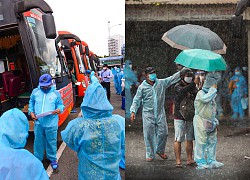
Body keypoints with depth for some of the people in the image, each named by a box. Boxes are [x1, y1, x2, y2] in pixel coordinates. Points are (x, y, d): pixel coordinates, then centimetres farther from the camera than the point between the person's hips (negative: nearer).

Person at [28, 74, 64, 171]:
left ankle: (52, 158, 28)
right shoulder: (35, 92, 3)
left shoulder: (56, 93, -1)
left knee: (52, 142, 10)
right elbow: (31, 103, 14)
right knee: (38, 141, 14)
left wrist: (59, 109, -15)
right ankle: (38, 158, 32)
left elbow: (60, 104, 6)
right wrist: (31, 112, 0)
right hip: (38, 122, 2)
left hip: (51, 123, -1)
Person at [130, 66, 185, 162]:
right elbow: (136, 100, -1)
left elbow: (173, 78, 4)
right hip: (148, 114, -2)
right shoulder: (142, 87, -2)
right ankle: (150, 154, 17)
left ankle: (160, 151, 29)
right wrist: (133, 111, -10)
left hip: (160, 113, 2)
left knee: (163, 132, 6)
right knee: (149, 135, 2)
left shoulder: (162, 83, 3)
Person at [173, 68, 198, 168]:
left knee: (189, 139, 10)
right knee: (178, 140, -4)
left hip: (190, 118, 5)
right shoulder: (178, 86, -5)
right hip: (180, 118, -5)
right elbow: (182, 91, -28)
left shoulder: (193, 87, 11)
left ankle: (189, 159, 17)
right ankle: (178, 161, 1)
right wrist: (194, 84, -31)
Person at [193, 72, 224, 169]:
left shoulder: (212, 94, 18)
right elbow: (205, 99, -32)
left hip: (211, 121, 8)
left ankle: (211, 161, 19)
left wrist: (215, 121, 20)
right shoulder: (201, 93, -8)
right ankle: (200, 162, 3)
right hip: (201, 120, -8)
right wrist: (213, 89, -19)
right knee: (201, 142, -5)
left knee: (212, 141, 9)